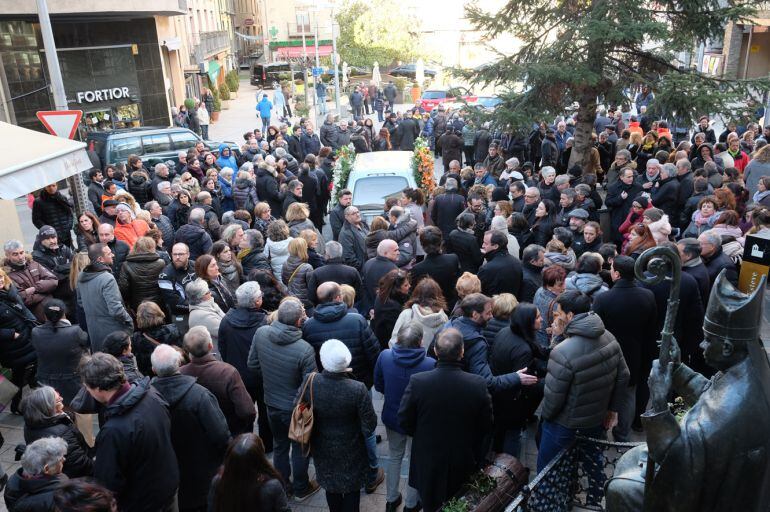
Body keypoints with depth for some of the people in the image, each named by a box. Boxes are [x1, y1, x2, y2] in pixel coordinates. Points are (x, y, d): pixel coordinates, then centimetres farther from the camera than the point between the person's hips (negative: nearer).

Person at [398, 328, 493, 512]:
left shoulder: (417, 382, -25)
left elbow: (404, 422, -12)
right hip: (464, 463, 0)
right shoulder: (479, 384, -23)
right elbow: (486, 427, -9)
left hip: (427, 462, 0)